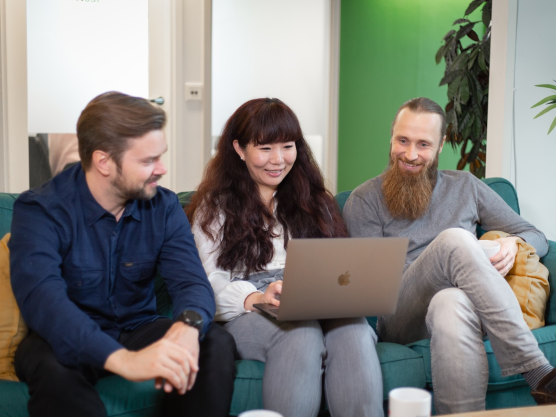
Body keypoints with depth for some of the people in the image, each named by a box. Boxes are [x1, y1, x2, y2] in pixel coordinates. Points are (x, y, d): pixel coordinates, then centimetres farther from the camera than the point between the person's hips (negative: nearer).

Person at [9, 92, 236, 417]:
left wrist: (188, 325, -43)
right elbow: (41, 296, -35)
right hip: (72, 340, -3)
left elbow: (192, 280, -15)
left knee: (217, 343, -23)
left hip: (139, 330, 4)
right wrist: (121, 358, -53)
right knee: (53, 366, -37)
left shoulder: (164, 207, -4)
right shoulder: (41, 210, -19)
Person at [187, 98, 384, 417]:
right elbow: (212, 284, 0)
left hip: (321, 312, 3)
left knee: (353, 329, -34)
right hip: (246, 316, -2)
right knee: (302, 333, -38)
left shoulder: (314, 199, 26)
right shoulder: (215, 207, 14)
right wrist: (255, 298, -21)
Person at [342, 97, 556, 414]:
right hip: (402, 320, -2)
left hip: (465, 306, 2)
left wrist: (514, 244, -5)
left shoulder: (466, 186, 19)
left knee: (451, 303, -39)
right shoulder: (365, 200, 9)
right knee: (455, 239, -32)